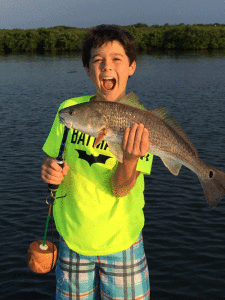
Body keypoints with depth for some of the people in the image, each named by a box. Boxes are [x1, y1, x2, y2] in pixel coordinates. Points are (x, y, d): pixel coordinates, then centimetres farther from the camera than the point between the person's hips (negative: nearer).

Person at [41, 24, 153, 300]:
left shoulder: (140, 123, -14)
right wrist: (49, 171, -19)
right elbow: (49, 160, 4)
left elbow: (120, 189, -19)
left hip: (121, 241, -2)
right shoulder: (69, 110, -8)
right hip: (72, 237, 2)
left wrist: (131, 158, -39)